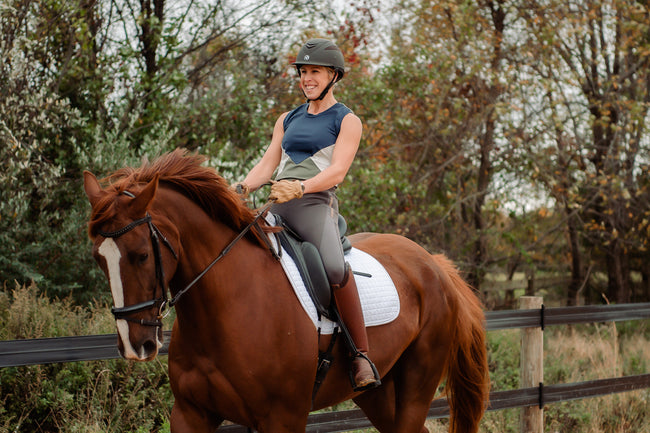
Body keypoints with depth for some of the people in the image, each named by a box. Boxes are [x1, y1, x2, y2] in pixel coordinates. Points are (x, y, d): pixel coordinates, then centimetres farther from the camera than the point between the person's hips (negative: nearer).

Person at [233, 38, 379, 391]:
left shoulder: (347, 121, 8)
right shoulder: (288, 120, 25)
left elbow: (338, 170, -7)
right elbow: (267, 164, 18)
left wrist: (300, 187, -25)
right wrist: (242, 187, -3)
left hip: (315, 203, -6)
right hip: (277, 206, 6)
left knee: (335, 267, -34)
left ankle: (361, 356, -26)